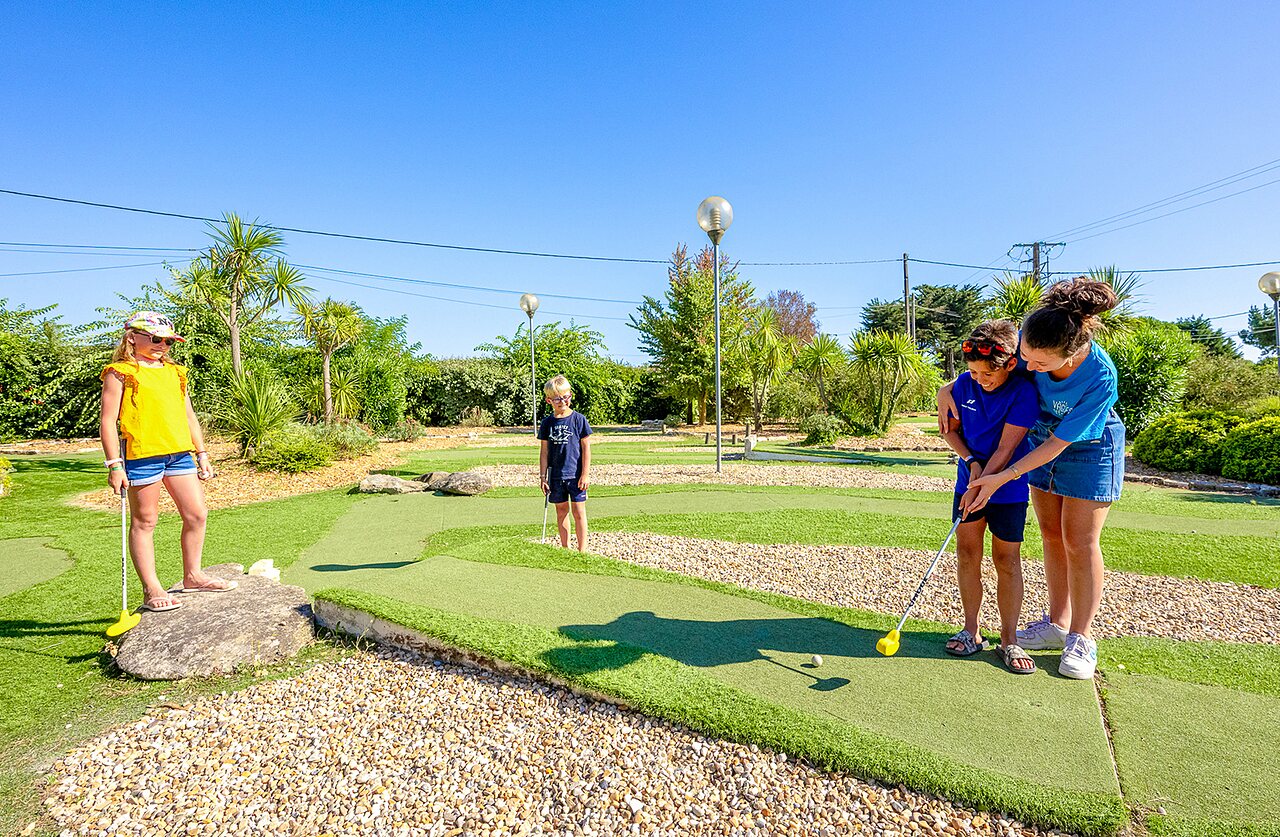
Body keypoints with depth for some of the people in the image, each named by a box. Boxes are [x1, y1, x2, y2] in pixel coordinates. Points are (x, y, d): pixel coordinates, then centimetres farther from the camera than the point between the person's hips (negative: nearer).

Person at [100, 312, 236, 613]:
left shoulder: (174, 372, 18)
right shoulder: (120, 373, 0)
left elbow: (189, 416, 22)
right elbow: (108, 421, -5)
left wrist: (202, 454, 18)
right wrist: (114, 465, -11)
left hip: (180, 453, 6)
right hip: (142, 455, -6)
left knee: (196, 515, 7)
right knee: (144, 522, 4)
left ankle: (192, 576, 22)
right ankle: (152, 591, 11)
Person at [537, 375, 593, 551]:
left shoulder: (579, 419, -6)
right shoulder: (547, 423, 2)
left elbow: (586, 447, -4)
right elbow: (544, 452, 6)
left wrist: (585, 474, -7)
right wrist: (543, 476, 3)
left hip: (576, 474, -3)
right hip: (556, 475, 3)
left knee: (578, 511, 1)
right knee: (561, 510, 11)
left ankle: (582, 549, 9)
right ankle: (565, 548, 22)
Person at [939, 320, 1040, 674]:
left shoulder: (1024, 392, -16)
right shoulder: (964, 383, -3)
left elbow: (1006, 448, -19)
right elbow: (951, 430, 6)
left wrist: (981, 486, -22)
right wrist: (971, 461, -10)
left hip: (1008, 488, -4)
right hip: (969, 480, 4)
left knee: (1007, 559, 2)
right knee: (967, 552, 4)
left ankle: (1008, 640, 15)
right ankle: (971, 631, 16)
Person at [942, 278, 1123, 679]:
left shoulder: (1100, 378, -36)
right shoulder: (1030, 341, -24)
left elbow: (1060, 443, -29)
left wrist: (1003, 477, -29)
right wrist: (948, 390, -14)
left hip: (1090, 449, -5)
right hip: (1043, 441, 5)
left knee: (1079, 541, -2)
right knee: (1052, 535, 11)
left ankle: (1081, 638, 12)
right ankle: (1057, 623, 24)